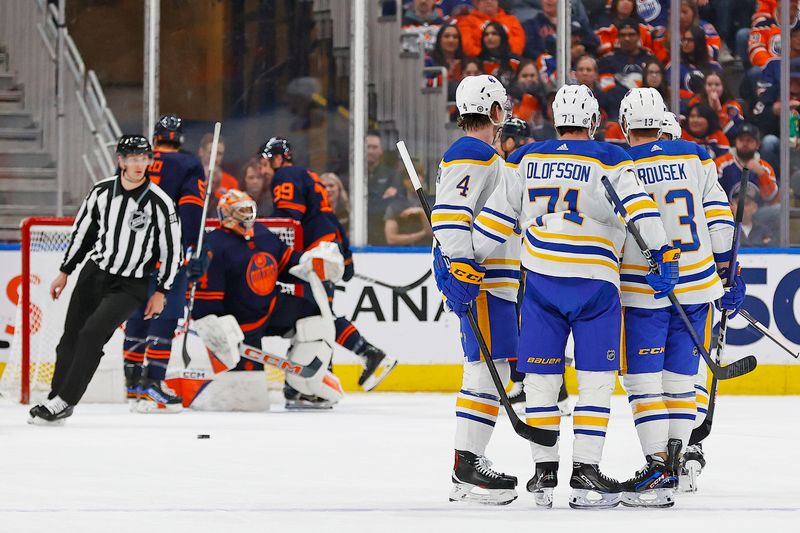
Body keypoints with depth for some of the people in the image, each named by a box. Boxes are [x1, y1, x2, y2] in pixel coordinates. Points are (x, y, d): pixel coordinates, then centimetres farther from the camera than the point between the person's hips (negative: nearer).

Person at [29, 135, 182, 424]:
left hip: (131, 285, -4)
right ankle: (55, 399, 18)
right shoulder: (101, 192, -3)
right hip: (94, 272, 4)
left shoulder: (159, 203, -15)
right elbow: (82, 231, 10)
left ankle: (64, 401, -12)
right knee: (71, 337, 5)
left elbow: (171, 249, -6)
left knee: (92, 334, -19)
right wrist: (64, 272, 11)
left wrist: (161, 292, -4)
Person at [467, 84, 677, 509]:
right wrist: (662, 252, -18)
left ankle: (544, 472, 9)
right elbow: (639, 207, -16)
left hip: (541, 280, 3)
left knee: (541, 377, 9)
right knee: (597, 379, 1)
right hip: (593, 283, -3)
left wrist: (468, 260, 16)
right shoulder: (608, 160, -3)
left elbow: (497, 216, 10)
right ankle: (584, 473, -5)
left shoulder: (527, 159, 8)